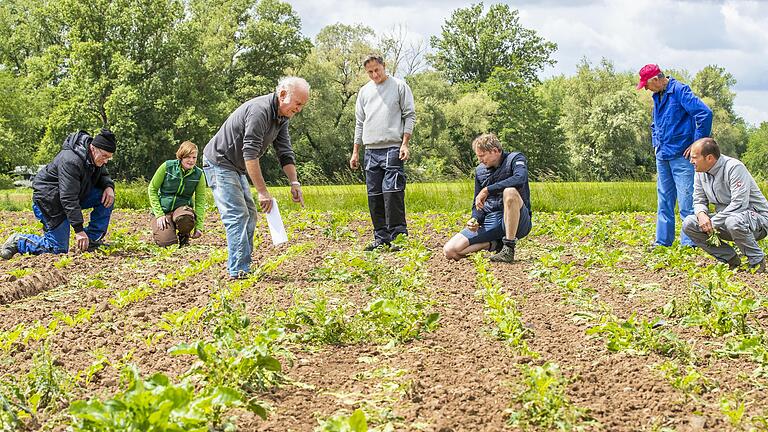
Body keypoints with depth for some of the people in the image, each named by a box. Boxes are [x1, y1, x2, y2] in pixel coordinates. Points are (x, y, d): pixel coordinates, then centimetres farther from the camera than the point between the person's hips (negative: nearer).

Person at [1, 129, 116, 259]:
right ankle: (18, 242, 7)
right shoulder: (71, 161, -33)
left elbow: (103, 175, 14)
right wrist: (79, 230, -36)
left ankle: (93, 239, -2)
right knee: (59, 249, -11)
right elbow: (68, 199, -35)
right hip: (49, 200, -9)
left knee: (107, 197, -9)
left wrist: (109, 186, -14)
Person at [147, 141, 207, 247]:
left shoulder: (198, 174, -3)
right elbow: (152, 189, -2)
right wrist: (159, 214, -11)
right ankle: (159, 231, 14)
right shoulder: (167, 167, -8)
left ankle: (184, 235, -2)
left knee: (185, 218, -39)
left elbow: (200, 201, 0)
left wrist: (199, 227, -9)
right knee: (167, 242, -25)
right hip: (162, 208, -1)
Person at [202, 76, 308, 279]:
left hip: (236, 167, 10)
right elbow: (250, 155, -31)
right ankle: (238, 270, -16)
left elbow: (285, 152, 6)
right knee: (237, 215, -16)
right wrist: (263, 192, -30)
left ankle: (244, 267, 12)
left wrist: (294, 182, -8)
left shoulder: (281, 117, 3)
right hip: (219, 162, -10)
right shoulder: (259, 111, -28)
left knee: (249, 214, 8)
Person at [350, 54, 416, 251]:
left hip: (392, 149, -5)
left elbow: (410, 116, 1)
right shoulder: (364, 91, 17)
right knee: (374, 196, 5)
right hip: (371, 151, 5)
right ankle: (381, 238, 11)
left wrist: (405, 144, -9)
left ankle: (399, 236, -9)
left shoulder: (400, 86, 4)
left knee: (392, 192, -14)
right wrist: (355, 151, 16)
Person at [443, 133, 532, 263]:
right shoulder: (480, 170, 14)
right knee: (449, 251, -12)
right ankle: (494, 244, 4)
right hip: (490, 221, 5)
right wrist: (475, 220, -5)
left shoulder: (515, 159, -3)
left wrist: (487, 190, -24)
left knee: (510, 191, -38)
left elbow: (520, 179, -26)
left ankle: (509, 247, -28)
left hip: (517, 222, -5)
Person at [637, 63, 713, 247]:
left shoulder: (680, 91, -11)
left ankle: (689, 244, -4)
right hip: (662, 156, 9)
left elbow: (705, 113, -19)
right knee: (664, 202, 11)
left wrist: (697, 143, -15)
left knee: (686, 202, -7)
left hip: (681, 156, -8)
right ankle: (663, 241, 16)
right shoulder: (657, 96, 16)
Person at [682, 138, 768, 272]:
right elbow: (699, 201, 8)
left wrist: (713, 223, -26)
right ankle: (731, 260, -4)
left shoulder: (734, 167, -21)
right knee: (688, 224, -11)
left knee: (733, 221, -42)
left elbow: (739, 204, -28)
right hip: (723, 218, 8)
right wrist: (701, 214, -17)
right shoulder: (700, 172, 2)